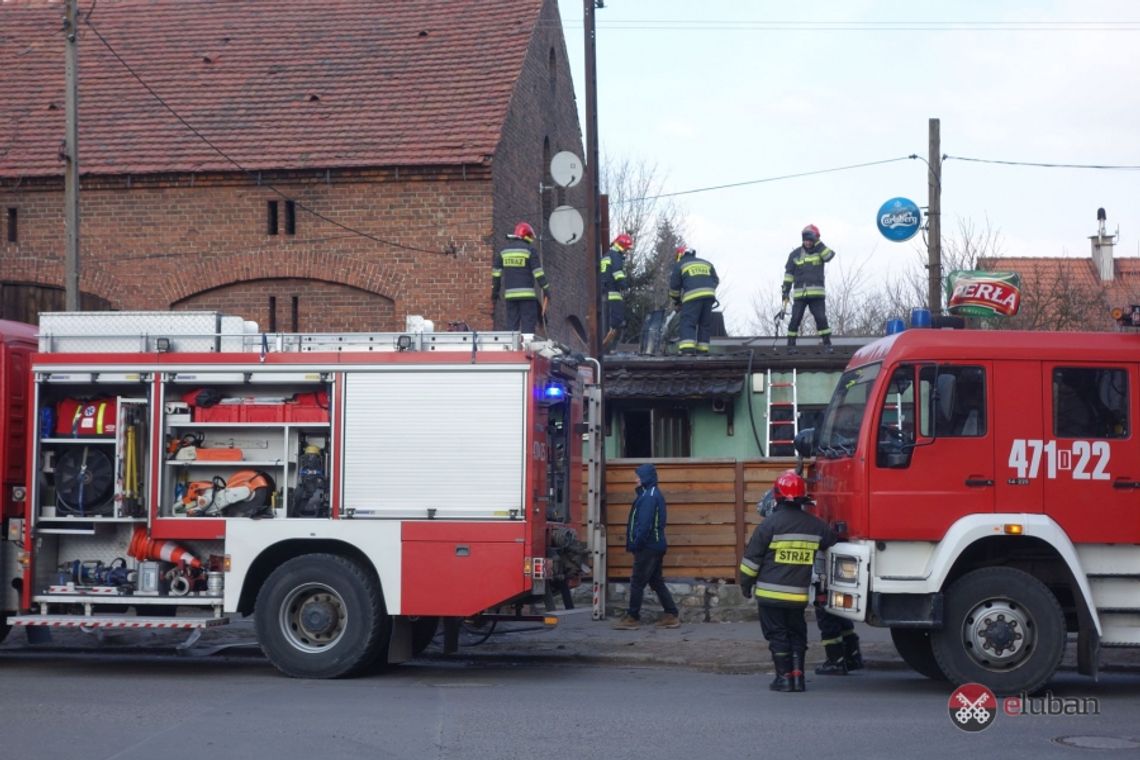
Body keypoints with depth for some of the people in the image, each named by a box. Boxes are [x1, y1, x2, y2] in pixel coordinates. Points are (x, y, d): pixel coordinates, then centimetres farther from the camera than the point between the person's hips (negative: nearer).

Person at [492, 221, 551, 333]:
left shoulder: (504, 251, 11)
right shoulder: (529, 250, -4)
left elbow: (496, 273, 11)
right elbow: (538, 272, -8)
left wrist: (494, 292, 16)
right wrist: (546, 289, -4)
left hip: (510, 294, 5)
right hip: (527, 294, -5)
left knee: (512, 324, 9)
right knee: (528, 324, -4)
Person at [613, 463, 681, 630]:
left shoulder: (649, 496, -16)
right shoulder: (654, 494, 15)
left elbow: (645, 524, -22)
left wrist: (635, 545, -18)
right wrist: (635, 544, 15)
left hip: (647, 547, -10)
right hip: (655, 546, 10)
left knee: (637, 582, -3)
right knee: (656, 582, 12)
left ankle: (632, 618, 2)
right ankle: (671, 616, 12)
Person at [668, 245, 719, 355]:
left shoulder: (679, 265, 12)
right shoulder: (706, 264, 25)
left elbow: (674, 285, 10)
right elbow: (716, 281, 22)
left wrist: (676, 301, 23)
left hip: (692, 296, -4)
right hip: (709, 295, 4)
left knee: (688, 323, -7)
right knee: (705, 324, 11)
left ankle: (687, 349, -23)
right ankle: (702, 350, 7)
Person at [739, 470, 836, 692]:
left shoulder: (770, 524, -12)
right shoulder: (815, 526, 1)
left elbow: (752, 558, -8)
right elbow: (831, 543, 19)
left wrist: (746, 585, 5)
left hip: (770, 594, -4)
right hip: (799, 595, 4)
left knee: (777, 635, 4)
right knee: (797, 634, 16)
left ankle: (784, 677, 3)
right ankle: (797, 676, 12)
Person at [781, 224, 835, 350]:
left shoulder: (820, 251, 8)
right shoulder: (795, 254, 8)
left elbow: (830, 255, -16)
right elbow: (789, 274, 8)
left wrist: (817, 243, -15)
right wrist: (785, 291, 3)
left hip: (817, 294, -1)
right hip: (800, 293, 1)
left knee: (821, 318, -5)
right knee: (795, 319, -2)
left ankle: (827, 344, 3)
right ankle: (790, 345, 5)